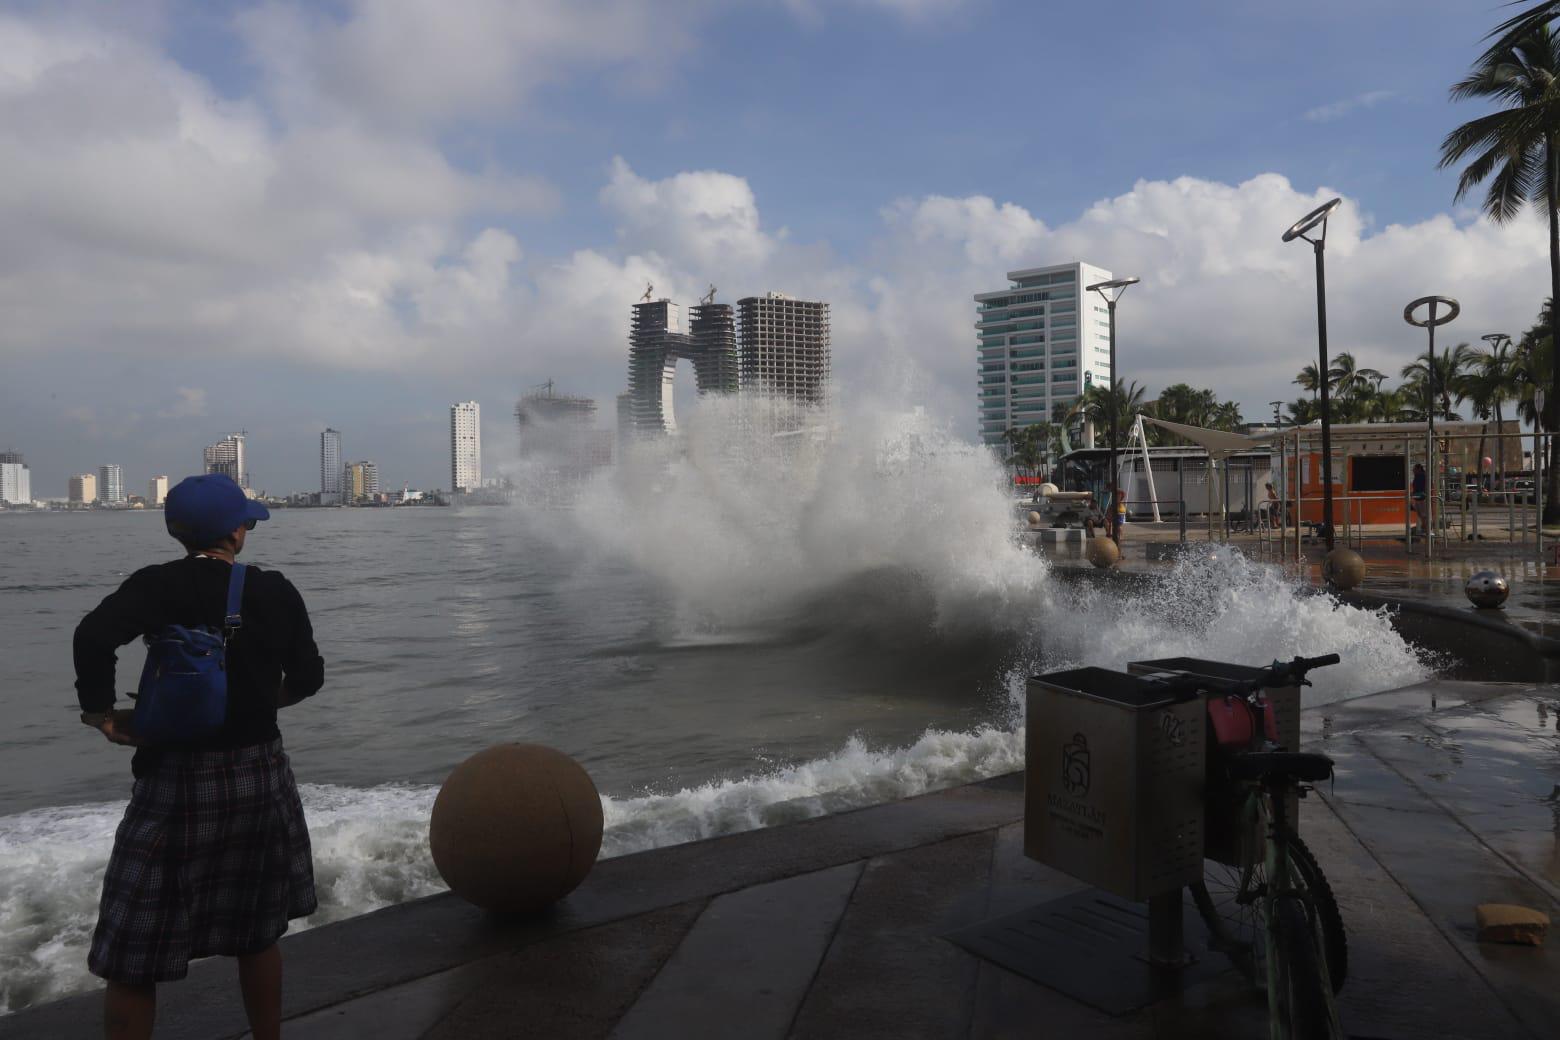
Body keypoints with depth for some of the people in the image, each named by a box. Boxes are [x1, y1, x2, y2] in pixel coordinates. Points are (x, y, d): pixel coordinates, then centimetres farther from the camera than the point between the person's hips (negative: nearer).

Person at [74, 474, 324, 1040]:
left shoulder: (156, 585, -7)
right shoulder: (276, 591, -1)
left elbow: (94, 636, -25)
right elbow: (308, 677, 3)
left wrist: (101, 712, -11)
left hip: (176, 785, -3)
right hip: (261, 776, 3)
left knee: (133, 960, 9)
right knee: (258, 935, 20)